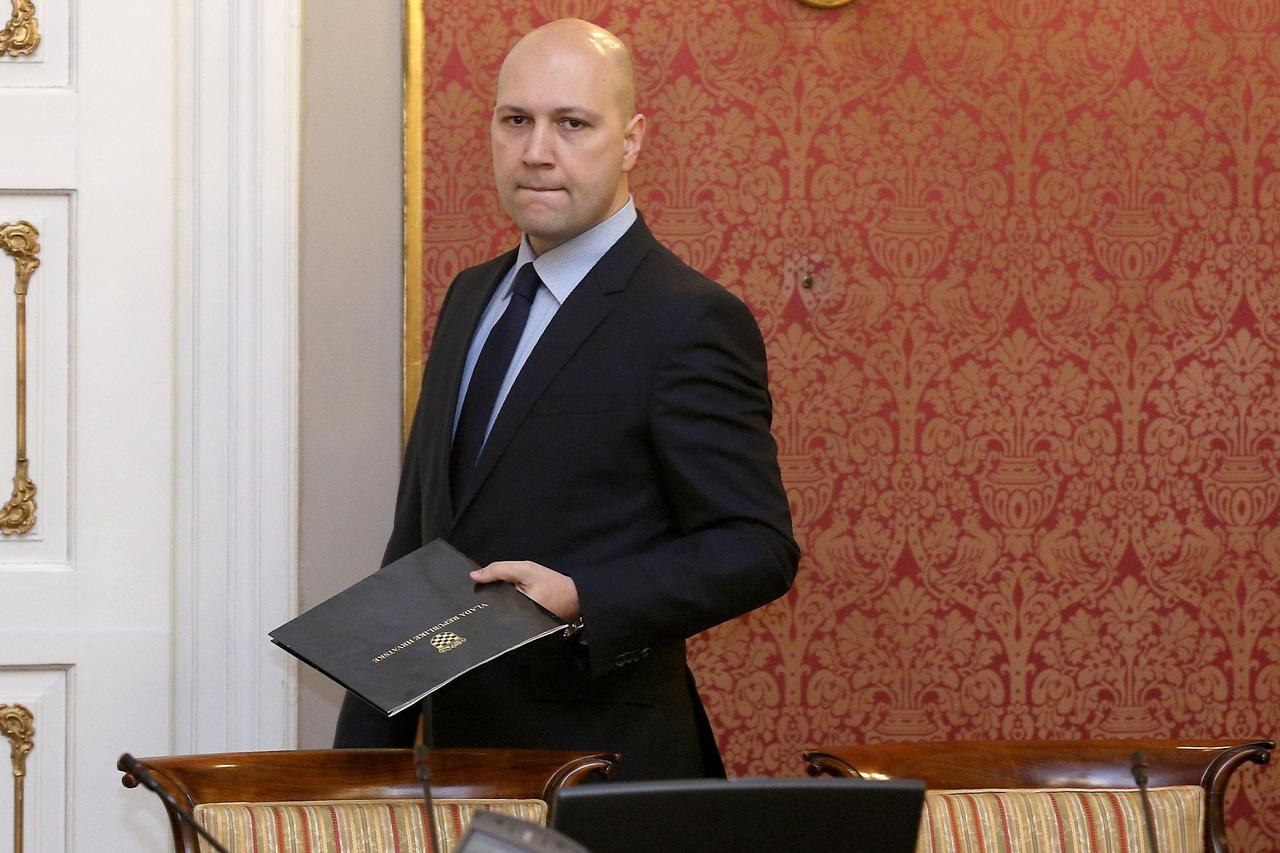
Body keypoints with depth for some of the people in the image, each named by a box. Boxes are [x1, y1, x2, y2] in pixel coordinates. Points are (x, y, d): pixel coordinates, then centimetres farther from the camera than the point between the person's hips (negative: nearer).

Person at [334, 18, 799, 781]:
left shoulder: (691, 322, -12)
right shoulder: (473, 297, 13)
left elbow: (757, 549, -14)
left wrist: (580, 599, -26)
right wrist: (367, 744, 14)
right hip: (455, 747, 7)